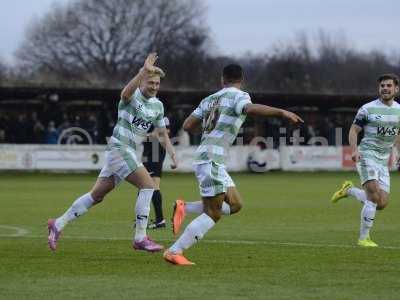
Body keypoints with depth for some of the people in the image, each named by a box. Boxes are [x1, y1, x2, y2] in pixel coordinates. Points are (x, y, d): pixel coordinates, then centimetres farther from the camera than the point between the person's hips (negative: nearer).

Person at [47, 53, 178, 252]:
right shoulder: (133, 95, -10)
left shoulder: (157, 106, 13)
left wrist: (173, 155, 7)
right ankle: (140, 238, -15)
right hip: (118, 148, -8)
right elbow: (126, 93, -37)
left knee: (97, 196, 10)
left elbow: (162, 134, 22)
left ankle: (58, 224, 19)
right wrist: (143, 71, -49)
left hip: (129, 152, 8)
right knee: (147, 185, -18)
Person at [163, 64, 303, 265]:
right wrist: (281, 112, -28)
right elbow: (250, 109, -27)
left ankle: (185, 208, 5)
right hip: (211, 160, -8)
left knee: (235, 205, 10)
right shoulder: (238, 96, -4)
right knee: (213, 214, -5)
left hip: (208, 159, 8)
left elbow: (187, 126, 17)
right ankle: (174, 252, -6)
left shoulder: (209, 99, 17)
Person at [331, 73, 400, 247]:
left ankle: (349, 190, 24)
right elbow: (354, 130, -4)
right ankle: (363, 238, -10)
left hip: (383, 161, 6)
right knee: (374, 196, -21)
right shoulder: (368, 109, -6)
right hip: (367, 155, -6)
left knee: (382, 204, 0)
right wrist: (354, 150, -19)